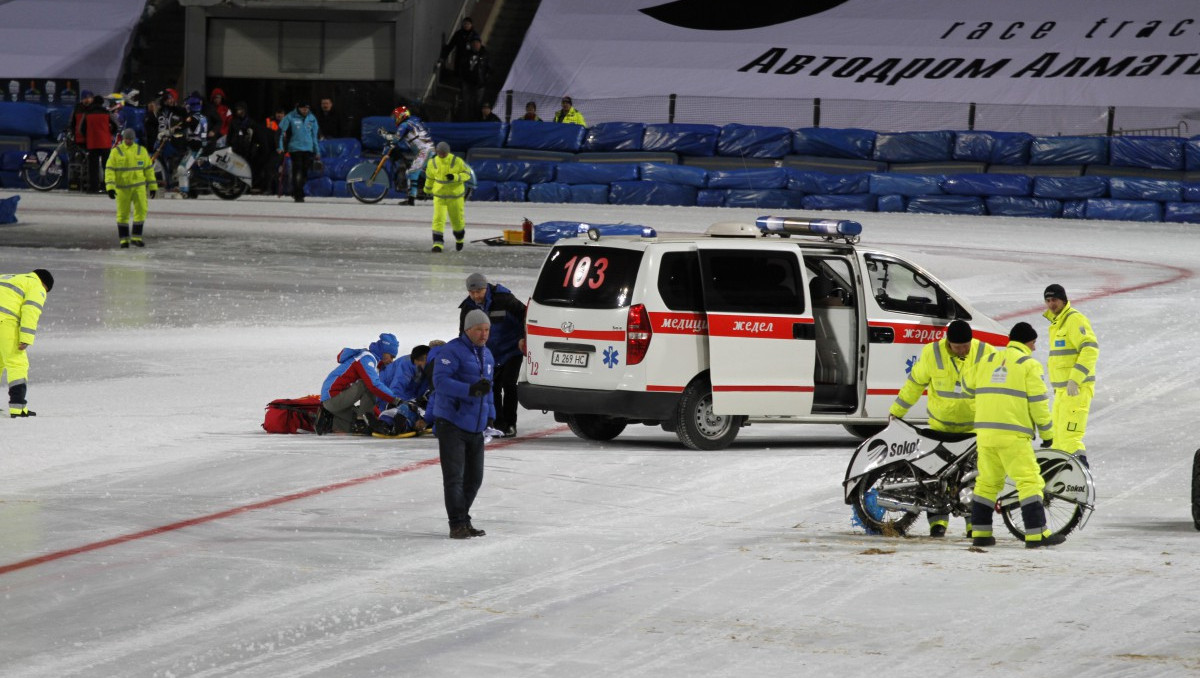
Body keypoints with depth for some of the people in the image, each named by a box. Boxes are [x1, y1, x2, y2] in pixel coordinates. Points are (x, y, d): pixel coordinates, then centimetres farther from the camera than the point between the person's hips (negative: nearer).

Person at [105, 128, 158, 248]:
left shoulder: (141, 150, 5)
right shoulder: (116, 152, -2)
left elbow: (148, 169, 10)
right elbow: (109, 170, -7)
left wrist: (153, 186, 8)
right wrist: (110, 187, -18)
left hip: (138, 186, 1)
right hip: (122, 187, -1)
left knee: (141, 210, -12)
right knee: (123, 213, 3)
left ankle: (136, 237, -5)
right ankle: (124, 239, 13)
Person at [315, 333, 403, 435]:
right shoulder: (367, 359, -15)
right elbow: (374, 385, -28)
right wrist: (395, 400, -29)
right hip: (333, 396, -10)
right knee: (369, 384, -22)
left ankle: (327, 422, 13)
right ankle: (363, 419, -18)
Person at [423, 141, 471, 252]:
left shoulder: (457, 161, -15)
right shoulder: (433, 163, -7)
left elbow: (467, 174, -9)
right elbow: (430, 177, 10)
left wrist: (455, 177, -27)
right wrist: (427, 190, 24)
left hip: (455, 196, -1)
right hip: (439, 195, 1)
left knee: (457, 219, 12)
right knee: (438, 219, -15)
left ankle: (459, 238, 43)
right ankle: (438, 244, -16)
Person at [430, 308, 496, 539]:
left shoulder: (487, 355, 16)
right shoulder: (452, 351, -12)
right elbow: (440, 381, -22)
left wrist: (490, 415, 19)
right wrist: (470, 390, -31)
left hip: (476, 427, 8)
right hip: (451, 423, -8)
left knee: (474, 477, 12)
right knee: (454, 476, -9)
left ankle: (464, 521, 23)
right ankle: (457, 525, -8)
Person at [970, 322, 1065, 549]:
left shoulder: (987, 362, 18)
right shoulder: (1028, 365, -2)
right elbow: (1038, 402, -5)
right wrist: (1047, 434, 5)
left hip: (985, 433, 6)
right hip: (1013, 436, -6)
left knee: (986, 483, 14)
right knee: (1029, 482, -5)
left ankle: (980, 533, 13)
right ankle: (1036, 534, -10)